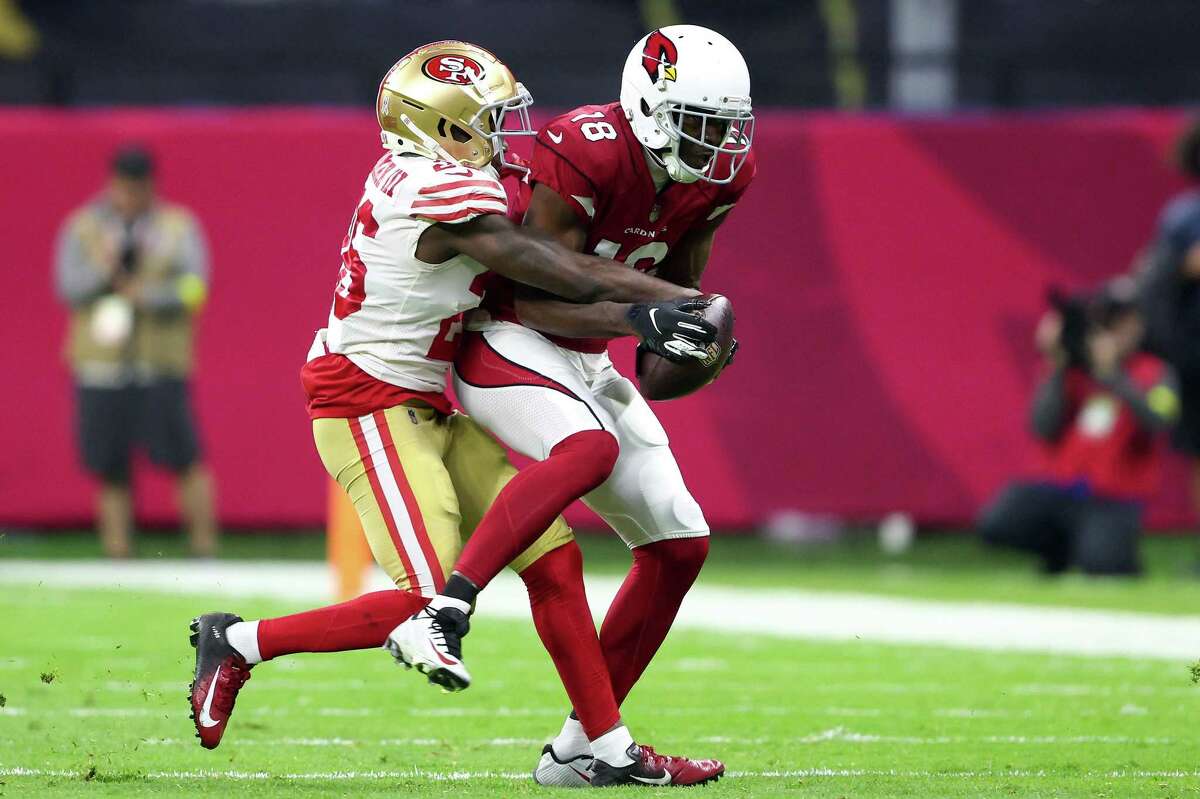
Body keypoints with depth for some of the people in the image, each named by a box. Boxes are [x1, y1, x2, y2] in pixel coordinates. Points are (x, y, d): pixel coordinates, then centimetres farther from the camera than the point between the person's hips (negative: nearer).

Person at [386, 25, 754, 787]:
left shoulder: (721, 175, 0)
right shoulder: (583, 154, -24)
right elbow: (536, 299, -23)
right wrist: (638, 316, -34)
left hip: (585, 362, 8)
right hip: (510, 345, -8)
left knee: (680, 542, 3)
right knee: (586, 450, -38)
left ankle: (578, 748, 9)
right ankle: (440, 615, -40)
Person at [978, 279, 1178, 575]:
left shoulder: (1154, 374, 2)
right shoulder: (1072, 371, 9)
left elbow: (1157, 422, -19)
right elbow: (1044, 429, -4)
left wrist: (1112, 374, -24)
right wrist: (1057, 370, -12)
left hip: (1113, 500, -4)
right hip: (1058, 488, 4)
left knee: (1100, 562, -33)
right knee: (995, 523, -21)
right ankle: (1060, 546, 10)